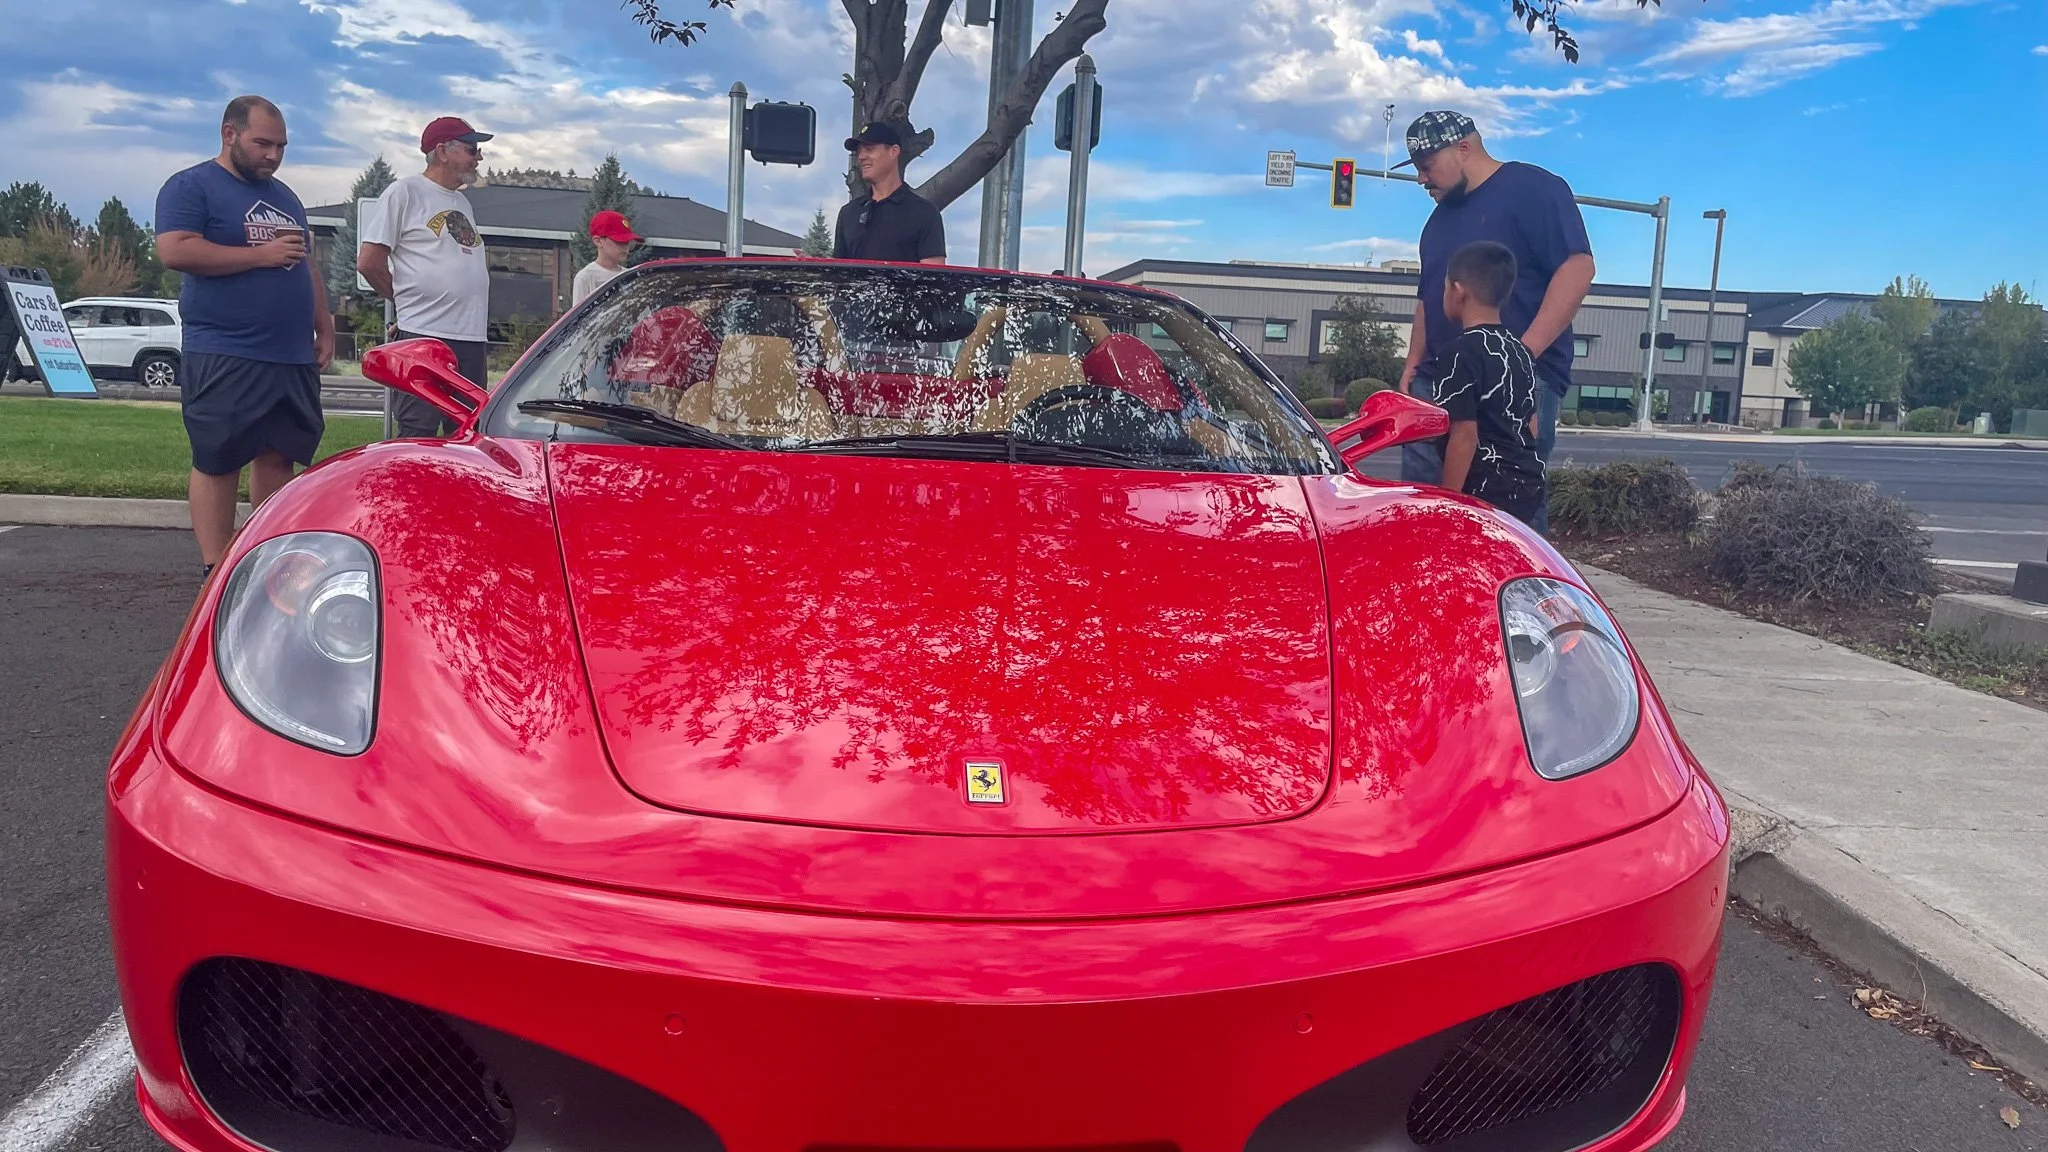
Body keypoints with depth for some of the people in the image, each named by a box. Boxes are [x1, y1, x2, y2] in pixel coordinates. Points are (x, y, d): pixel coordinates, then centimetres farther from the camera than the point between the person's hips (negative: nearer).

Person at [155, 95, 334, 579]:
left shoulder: (283, 195, 21)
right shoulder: (191, 187, -1)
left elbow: (305, 267, 26)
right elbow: (176, 251, -16)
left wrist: (324, 328, 18)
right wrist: (261, 254, -14)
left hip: (294, 357, 7)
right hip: (224, 358, -6)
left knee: (278, 458, 7)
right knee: (217, 462, -3)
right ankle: (216, 571, 0)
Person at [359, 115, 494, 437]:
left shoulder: (463, 203, 20)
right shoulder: (406, 192, -2)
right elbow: (369, 261, -5)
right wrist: (408, 299, 5)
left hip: (472, 340, 7)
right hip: (424, 337, -7)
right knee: (417, 440, -8)